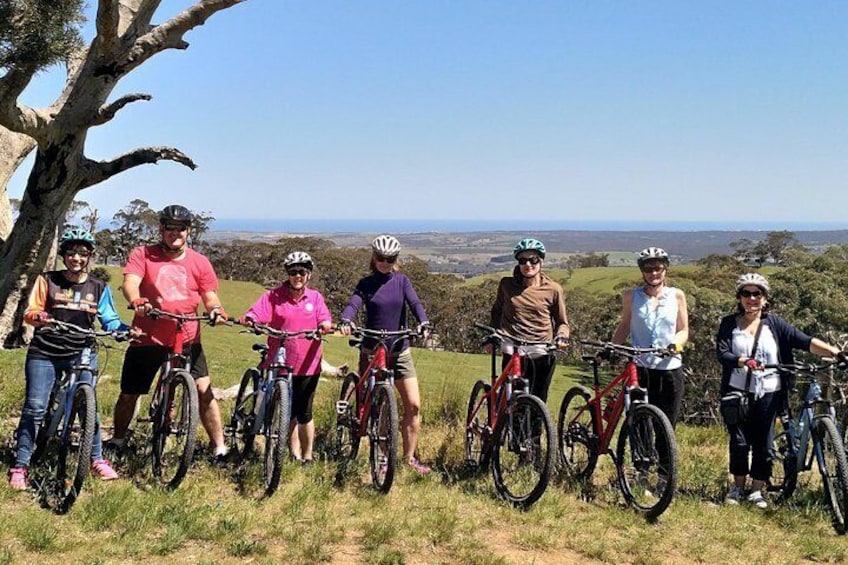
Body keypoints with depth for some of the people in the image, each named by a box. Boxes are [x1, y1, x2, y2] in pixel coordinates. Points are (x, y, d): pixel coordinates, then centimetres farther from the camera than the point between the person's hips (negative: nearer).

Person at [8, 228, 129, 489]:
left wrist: (127, 329, -17)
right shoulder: (47, 280, 3)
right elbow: (30, 311, -1)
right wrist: (38, 316, -25)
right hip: (45, 353, -1)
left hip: (82, 355, 1)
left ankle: (97, 458, 11)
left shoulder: (99, 288, 6)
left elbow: (110, 321, 3)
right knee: (35, 407, -5)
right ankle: (20, 465, 2)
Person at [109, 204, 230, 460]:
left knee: (204, 389, -11)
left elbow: (210, 297, 3)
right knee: (129, 394, 11)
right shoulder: (143, 255, 0)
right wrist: (136, 301, -38)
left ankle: (219, 446, -3)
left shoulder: (199, 262, 4)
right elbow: (130, 282, -15)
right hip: (147, 339, 0)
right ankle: (117, 440, 34)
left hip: (187, 340, 0)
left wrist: (216, 309, -21)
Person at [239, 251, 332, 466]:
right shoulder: (274, 296, 4)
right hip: (281, 363, 0)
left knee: (304, 413, 3)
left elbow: (325, 320, 0)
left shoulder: (315, 298, 9)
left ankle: (307, 456, 16)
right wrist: (247, 319, -30)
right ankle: (295, 454, 20)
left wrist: (325, 326, -24)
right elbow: (257, 313, -8)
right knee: (288, 413, 8)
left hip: (307, 364, 0)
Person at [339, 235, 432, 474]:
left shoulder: (401, 281, 5)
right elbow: (353, 304, -15)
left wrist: (423, 322, -30)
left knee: (413, 404, -4)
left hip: (400, 351, 1)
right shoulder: (366, 284, 2)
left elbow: (414, 302, -9)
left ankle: (410, 457, 6)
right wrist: (345, 321, -37)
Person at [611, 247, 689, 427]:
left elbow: (683, 331, 7)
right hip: (640, 369, -1)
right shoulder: (631, 296, 5)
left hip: (670, 369, 1)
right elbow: (624, 327, 16)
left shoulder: (676, 295, 6)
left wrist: (676, 344, -13)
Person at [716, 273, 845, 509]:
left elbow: (806, 342, -6)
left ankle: (757, 491, 18)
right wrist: (744, 361, -30)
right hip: (738, 392, 0)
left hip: (768, 393, 1)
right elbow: (722, 353, -11)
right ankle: (738, 487, 21)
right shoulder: (729, 324, 3)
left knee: (763, 443, 3)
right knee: (739, 441, 2)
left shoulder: (774, 324, 3)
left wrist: (835, 352, -20)